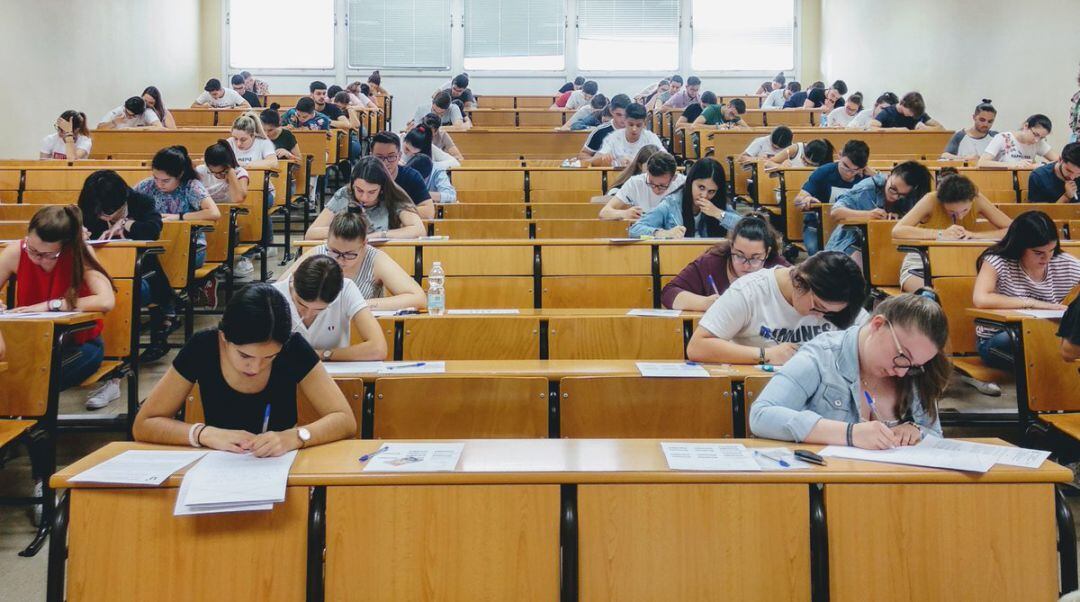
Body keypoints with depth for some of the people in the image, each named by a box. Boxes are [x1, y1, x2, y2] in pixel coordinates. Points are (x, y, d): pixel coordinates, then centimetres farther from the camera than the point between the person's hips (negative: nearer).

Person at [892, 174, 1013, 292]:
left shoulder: (977, 201, -11)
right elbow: (897, 231, -31)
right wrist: (942, 234, -36)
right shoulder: (931, 200, -20)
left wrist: (973, 235, -27)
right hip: (920, 266, -3)